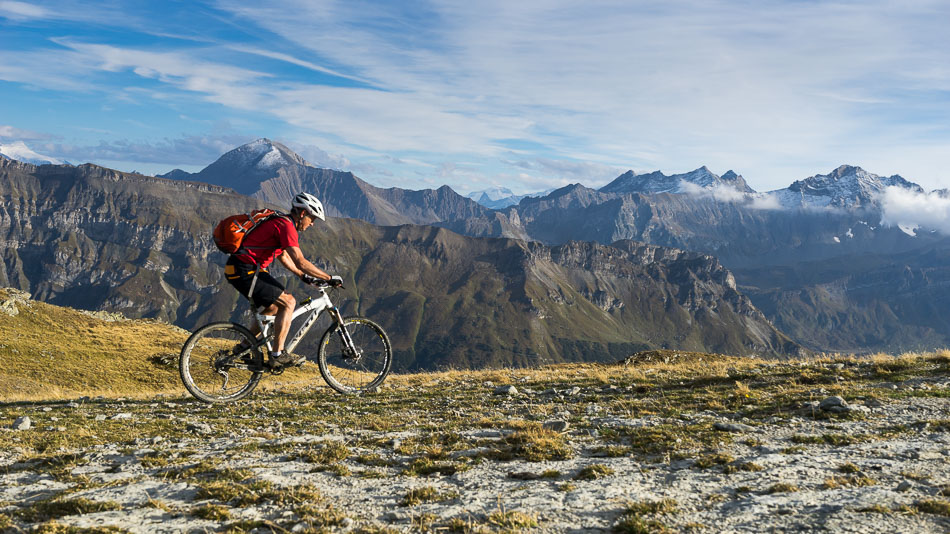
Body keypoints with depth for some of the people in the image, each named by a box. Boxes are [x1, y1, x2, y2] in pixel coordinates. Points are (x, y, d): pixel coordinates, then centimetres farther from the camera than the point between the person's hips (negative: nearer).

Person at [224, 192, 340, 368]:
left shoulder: (279, 222, 17)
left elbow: (284, 257, 29)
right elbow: (300, 262, -21)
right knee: (288, 303, -7)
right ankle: (276, 355, -5)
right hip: (245, 272, -10)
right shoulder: (286, 226, -15)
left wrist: (304, 276, 25)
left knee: (275, 305, 20)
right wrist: (330, 278, -14)